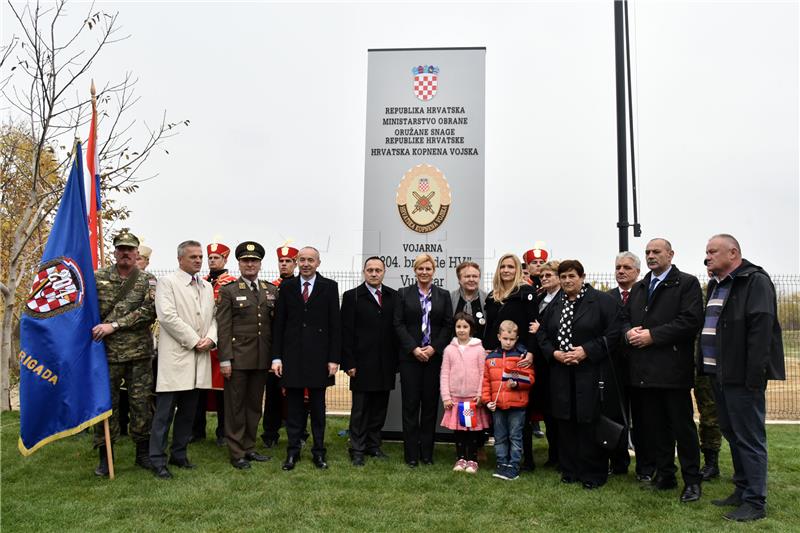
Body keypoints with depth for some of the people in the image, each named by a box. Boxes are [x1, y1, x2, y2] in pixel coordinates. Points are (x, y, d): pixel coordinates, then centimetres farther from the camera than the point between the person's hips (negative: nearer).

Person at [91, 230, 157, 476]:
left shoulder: (148, 281, 2)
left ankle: (143, 452, 20)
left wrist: (114, 325, -17)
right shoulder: (98, 278, 5)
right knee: (105, 402, 6)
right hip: (107, 352, 0)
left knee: (142, 402, 5)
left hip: (139, 353, 0)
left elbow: (149, 311, -11)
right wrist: (94, 331, -3)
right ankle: (105, 456, 19)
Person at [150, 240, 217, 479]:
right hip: (175, 356, -6)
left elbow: (213, 316, 15)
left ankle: (179, 454, 24)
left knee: (188, 411, 12)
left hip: (199, 358, 6)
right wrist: (194, 341, -14)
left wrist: (210, 338, -5)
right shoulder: (167, 282, -3)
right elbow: (167, 316, -14)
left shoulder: (207, 287, 16)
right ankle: (158, 459, 8)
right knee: (165, 412, -2)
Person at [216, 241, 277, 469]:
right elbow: (223, 328, -6)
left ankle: (249, 447, 25)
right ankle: (236, 453, 15)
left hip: (262, 360, 4)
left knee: (255, 405, 13)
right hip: (238, 358, -4)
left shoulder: (272, 290, 9)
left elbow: (276, 325, 10)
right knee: (235, 405, 4)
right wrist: (224, 360, -11)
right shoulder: (228, 291, -1)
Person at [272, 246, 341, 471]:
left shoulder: (329, 286, 0)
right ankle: (293, 451, 20)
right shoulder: (286, 287, 5)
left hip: (319, 356, -1)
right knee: (293, 405, 8)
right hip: (292, 355, 1)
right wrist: (276, 357, -1)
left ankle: (318, 451, 20)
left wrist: (334, 359, -6)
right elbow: (279, 324, 5)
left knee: (318, 405, 9)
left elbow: (335, 324, -2)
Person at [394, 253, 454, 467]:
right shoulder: (403, 294, 5)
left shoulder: (443, 295, 9)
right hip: (410, 356, -1)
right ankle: (411, 454, 10)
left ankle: (427, 453, 16)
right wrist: (414, 348, -11)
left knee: (430, 405, 5)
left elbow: (448, 325, 4)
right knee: (410, 405, 2)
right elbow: (398, 324, -1)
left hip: (434, 356, 1)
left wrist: (434, 348, -9)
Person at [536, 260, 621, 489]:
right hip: (561, 374, 5)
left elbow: (614, 332, -11)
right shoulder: (554, 305, 13)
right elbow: (542, 334, 14)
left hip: (591, 373, -5)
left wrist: (586, 351, -17)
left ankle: (593, 474, 13)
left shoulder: (602, 301, -4)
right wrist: (554, 353, -4)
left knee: (590, 422, -2)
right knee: (565, 421, 9)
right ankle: (570, 470, 22)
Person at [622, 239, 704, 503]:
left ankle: (692, 480, 15)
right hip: (644, 369, 6)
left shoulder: (687, 283, -3)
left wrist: (652, 335, -17)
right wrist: (629, 332, -5)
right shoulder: (638, 288, 18)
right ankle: (664, 474, 24)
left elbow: (690, 321, -14)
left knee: (683, 426, 3)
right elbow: (625, 319, 18)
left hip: (673, 367, -6)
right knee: (654, 426, 12)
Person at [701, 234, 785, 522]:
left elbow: (761, 329, -20)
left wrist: (754, 376, -23)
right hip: (720, 374, 9)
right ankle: (742, 490, 28)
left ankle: (755, 502, 7)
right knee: (732, 433, 16)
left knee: (749, 437, -2)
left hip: (742, 376, -9)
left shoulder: (756, 281, -11)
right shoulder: (716, 285, 17)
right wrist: (706, 368, 14)